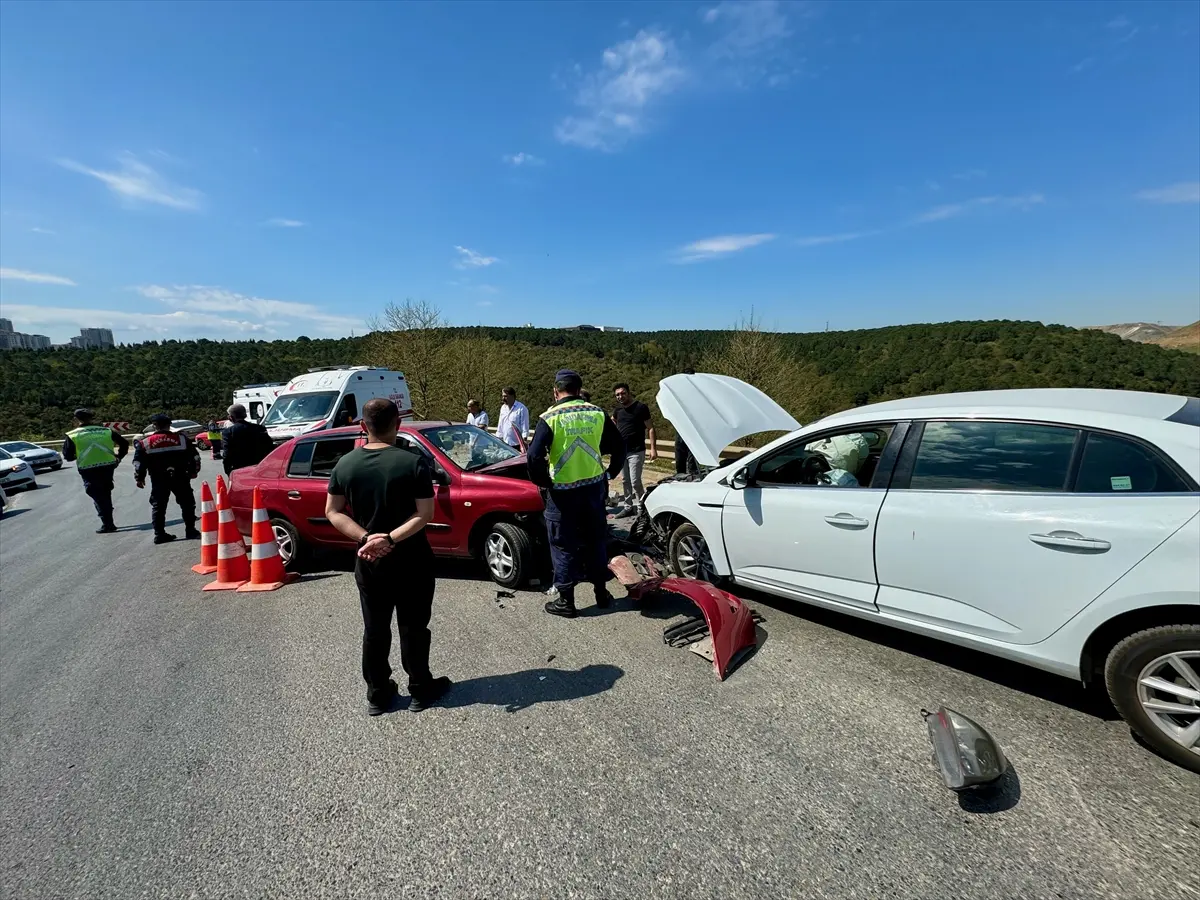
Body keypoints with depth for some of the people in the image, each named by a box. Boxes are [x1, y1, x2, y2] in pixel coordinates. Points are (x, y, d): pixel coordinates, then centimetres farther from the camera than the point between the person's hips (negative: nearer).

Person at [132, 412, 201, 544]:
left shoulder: (145, 442, 1)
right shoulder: (182, 438, 2)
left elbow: (139, 462, 0)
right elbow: (194, 456, 4)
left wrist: (139, 478, 11)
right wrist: (193, 471, 16)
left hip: (158, 479, 1)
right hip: (180, 477, 0)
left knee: (158, 506, 10)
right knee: (187, 503, 8)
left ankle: (159, 534, 10)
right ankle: (190, 531, 6)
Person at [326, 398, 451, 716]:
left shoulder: (345, 464, -2)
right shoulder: (413, 462, -15)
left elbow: (333, 512, -1)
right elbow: (425, 514, -20)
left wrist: (365, 539, -10)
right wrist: (391, 539, -20)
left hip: (368, 562, 4)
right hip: (410, 561, -3)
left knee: (374, 630, 16)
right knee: (413, 627, 11)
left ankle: (377, 695, 27)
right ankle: (420, 690, 23)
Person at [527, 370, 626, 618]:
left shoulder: (551, 417, -10)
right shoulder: (597, 414, 3)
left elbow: (535, 455, -17)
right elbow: (619, 446, 8)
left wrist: (543, 481, -2)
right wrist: (610, 473, 19)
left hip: (563, 491, -4)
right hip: (594, 486, 4)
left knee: (564, 545, 8)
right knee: (596, 540, 17)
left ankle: (566, 600, 14)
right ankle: (601, 593, 28)